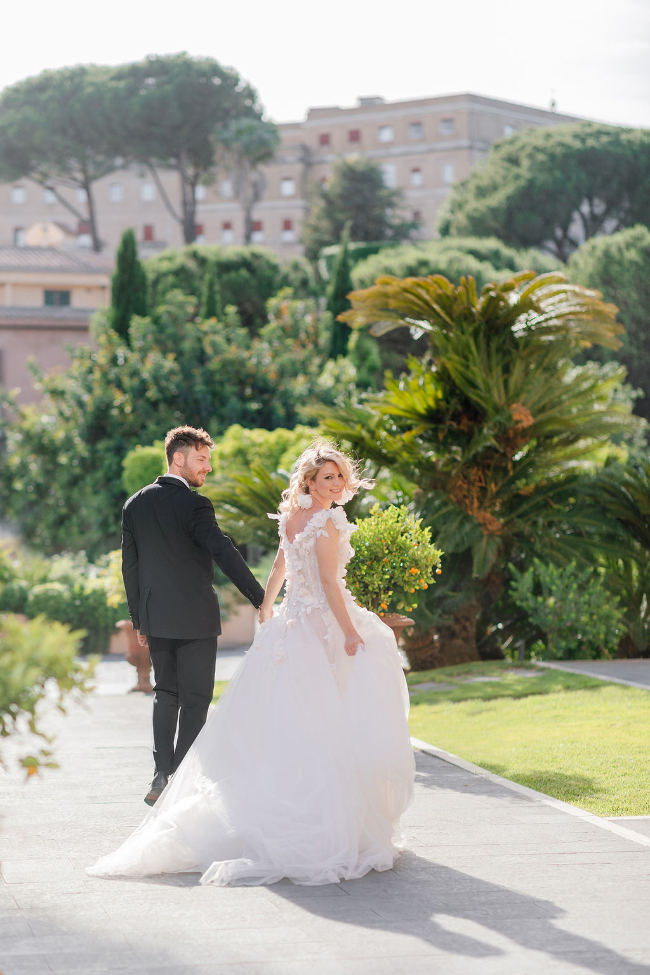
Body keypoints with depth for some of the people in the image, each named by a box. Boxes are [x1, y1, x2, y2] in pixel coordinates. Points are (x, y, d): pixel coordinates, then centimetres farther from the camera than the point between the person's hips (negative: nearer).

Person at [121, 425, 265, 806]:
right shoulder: (193, 504, -14)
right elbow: (224, 553, -22)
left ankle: (162, 777, 9)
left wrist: (139, 620, 18)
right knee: (195, 699, 2)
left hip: (155, 618, 6)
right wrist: (262, 599, -21)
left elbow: (130, 565, 12)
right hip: (194, 617, -6)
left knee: (166, 695, 15)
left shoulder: (136, 505, 8)